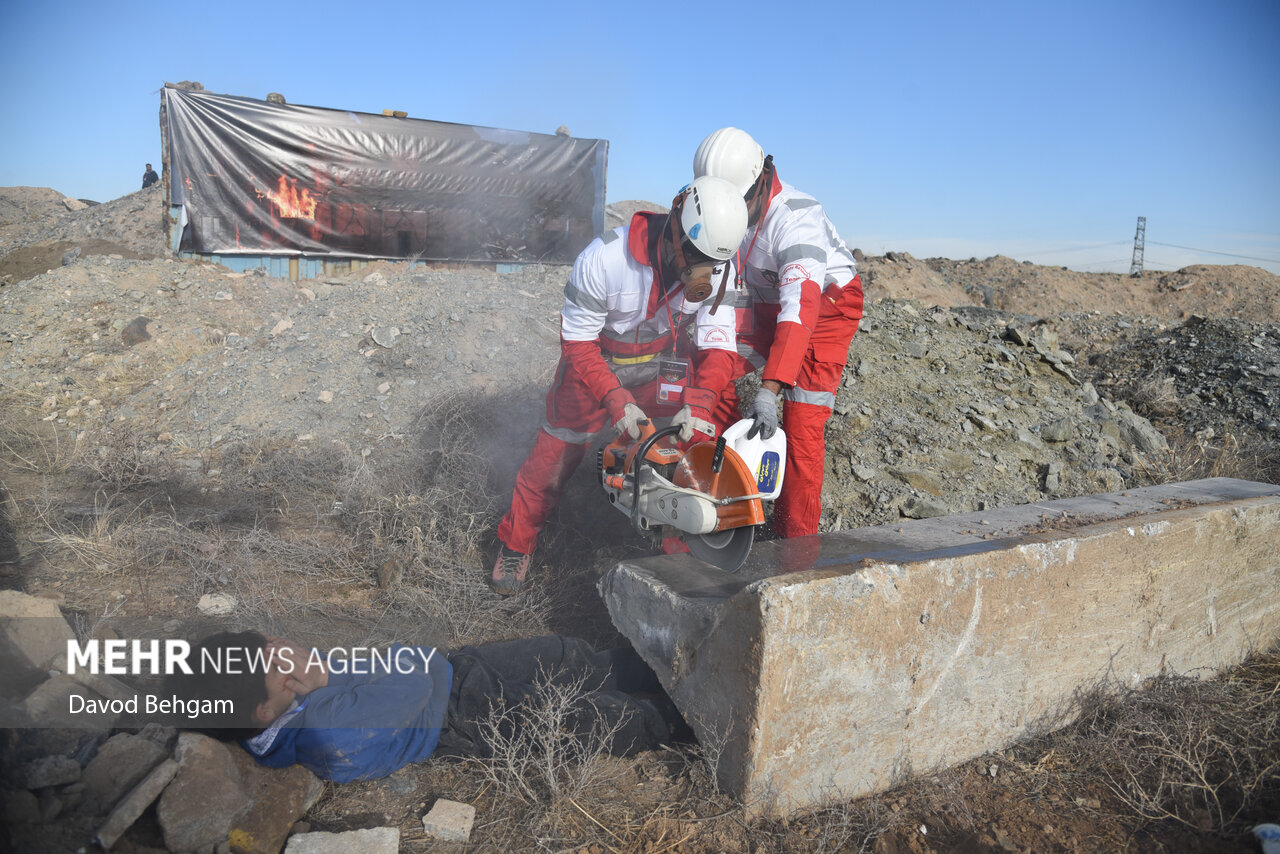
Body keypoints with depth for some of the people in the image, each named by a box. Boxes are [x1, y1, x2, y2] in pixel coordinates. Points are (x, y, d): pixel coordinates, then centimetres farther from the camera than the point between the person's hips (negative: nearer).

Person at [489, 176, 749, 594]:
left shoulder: (719, 268, -22)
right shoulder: (603, 259, -34)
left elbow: (717, 342, -18)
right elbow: (577, 341, -24)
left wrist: (698, 401, -35)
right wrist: (615, 400, -35)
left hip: (660, 363, 3)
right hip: (595, 358, -3)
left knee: (699, 440, -9)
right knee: (556, 451, 4)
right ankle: (515, 544, 26)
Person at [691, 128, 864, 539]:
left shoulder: (796, 218, -33)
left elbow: (801, 307, -43)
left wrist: (768, 390, -51)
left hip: (826, 306, -6)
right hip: (762, 306, 6)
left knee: (803, 424, -14)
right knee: (711, 377, -11)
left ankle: (796, 539, -4)